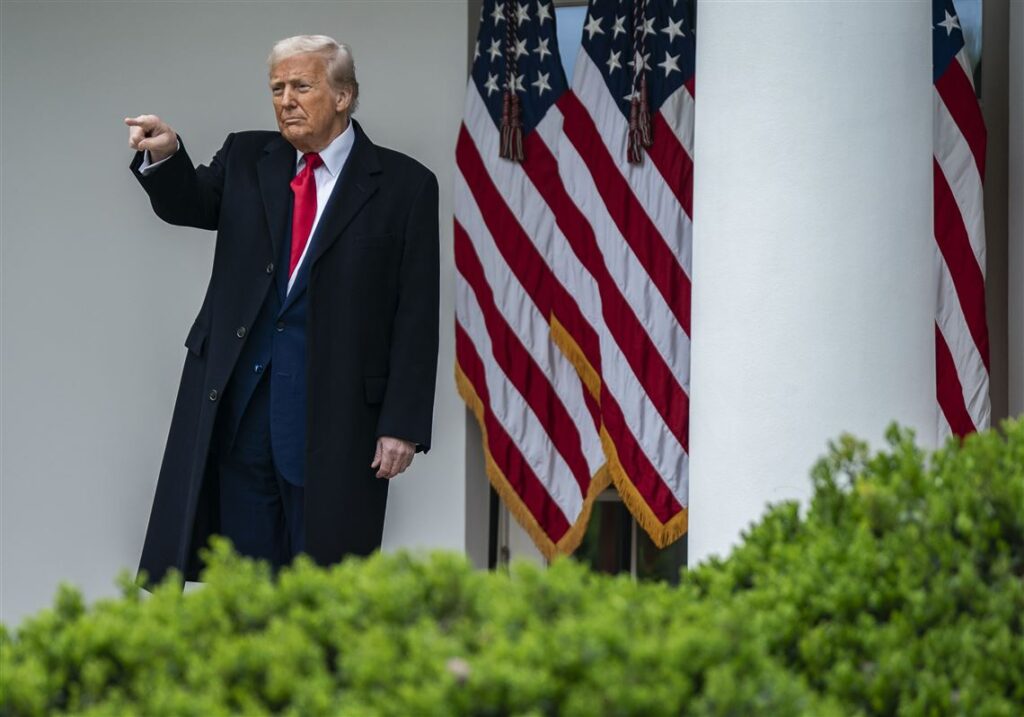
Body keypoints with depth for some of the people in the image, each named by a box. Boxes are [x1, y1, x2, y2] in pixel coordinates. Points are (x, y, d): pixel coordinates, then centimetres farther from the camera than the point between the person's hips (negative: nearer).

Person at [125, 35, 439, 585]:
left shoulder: (403, 185, -1)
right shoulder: (247, 159, 12)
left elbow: (415, 317, -4)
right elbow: (188, 205, -2)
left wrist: (403, 424, -9)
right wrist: (164, 157, -24)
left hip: (333, 410, -4)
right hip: (238, 395, 4)